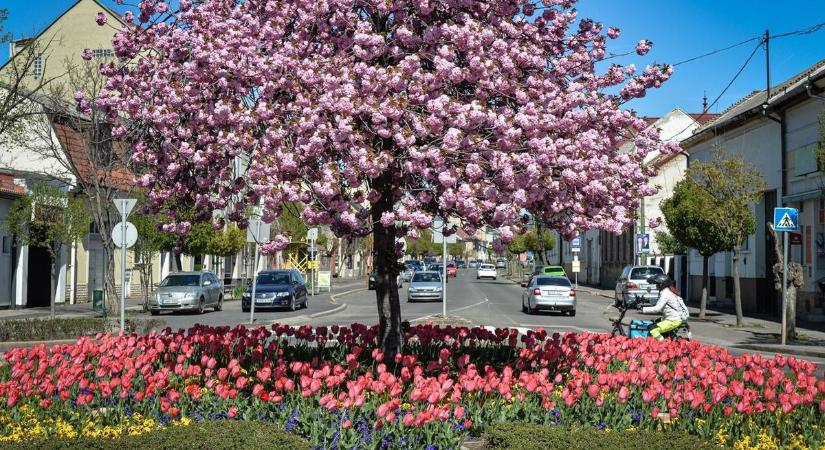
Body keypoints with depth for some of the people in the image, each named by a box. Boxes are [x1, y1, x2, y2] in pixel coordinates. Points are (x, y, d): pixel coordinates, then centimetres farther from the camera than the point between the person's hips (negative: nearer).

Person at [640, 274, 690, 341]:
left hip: (674, 320, -11)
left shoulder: (665, 293, -16)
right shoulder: (669, 291, 14)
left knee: (653, 331, -20)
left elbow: (657, 308, -23)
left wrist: (643, 309, -20)